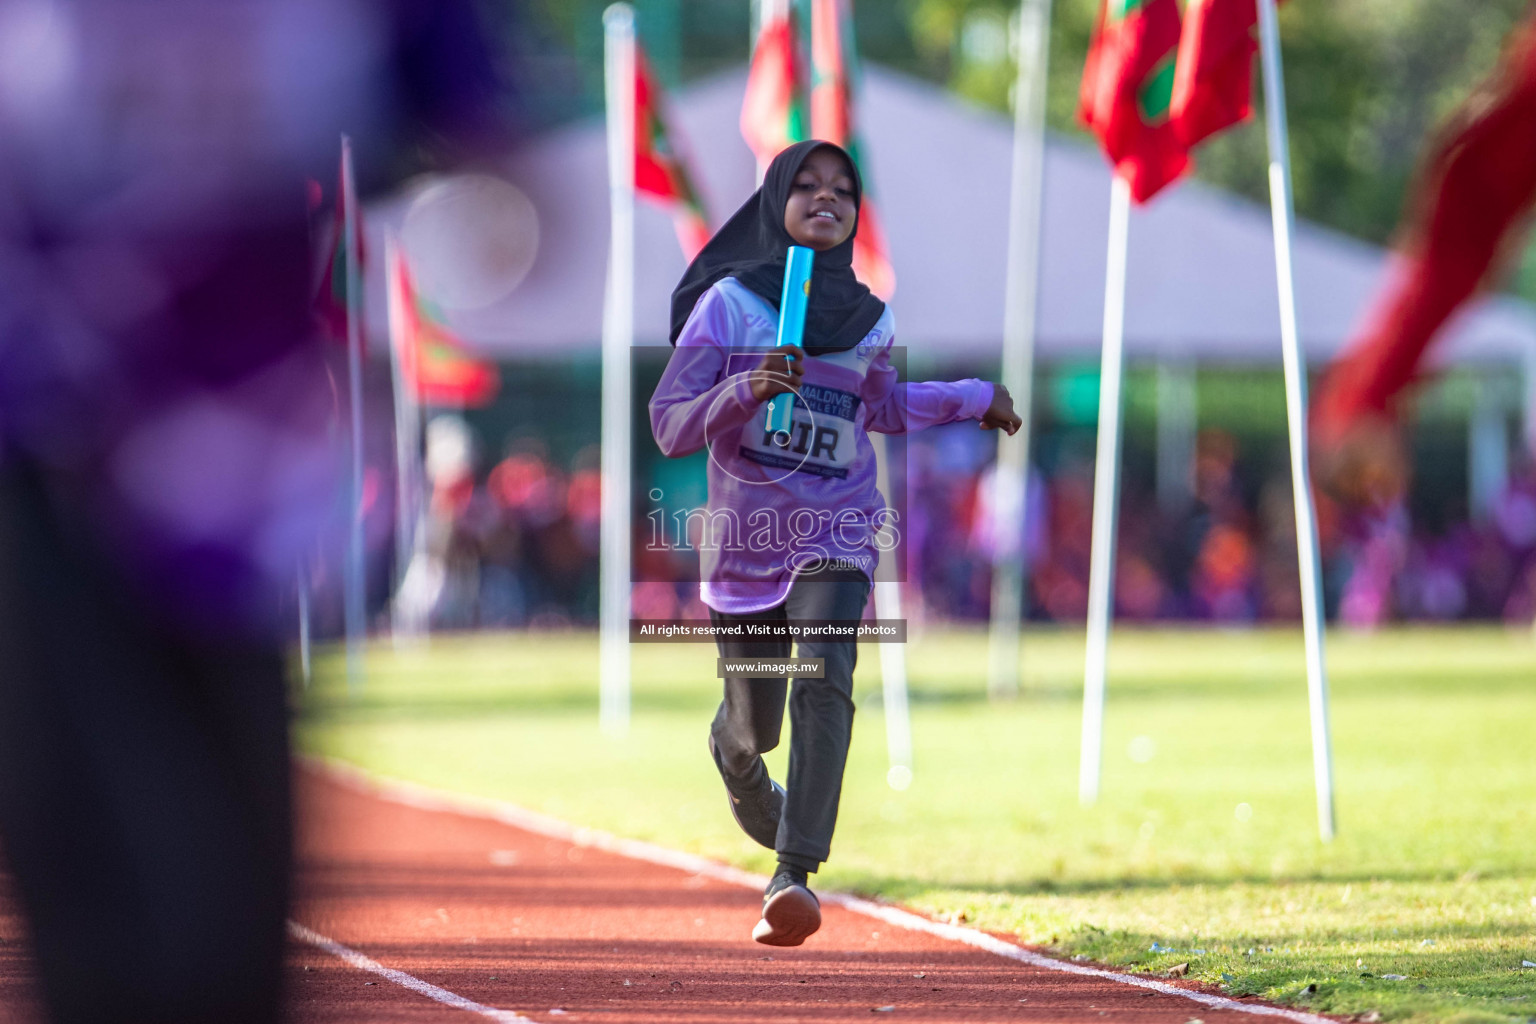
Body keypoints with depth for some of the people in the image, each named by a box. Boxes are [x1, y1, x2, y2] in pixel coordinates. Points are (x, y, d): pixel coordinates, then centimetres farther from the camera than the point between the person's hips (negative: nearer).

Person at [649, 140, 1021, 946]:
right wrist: (744, 390, -26)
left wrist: (975, 397, 30)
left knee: (825, 678, -24)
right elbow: (669, 426, -11)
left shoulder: (869, 321, 6)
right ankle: (739, 770, 46)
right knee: (752, 723, 6)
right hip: (743, 539, -1)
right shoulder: (728, 303, -5)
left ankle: (794, 876, -30)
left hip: (836, 538, 1)